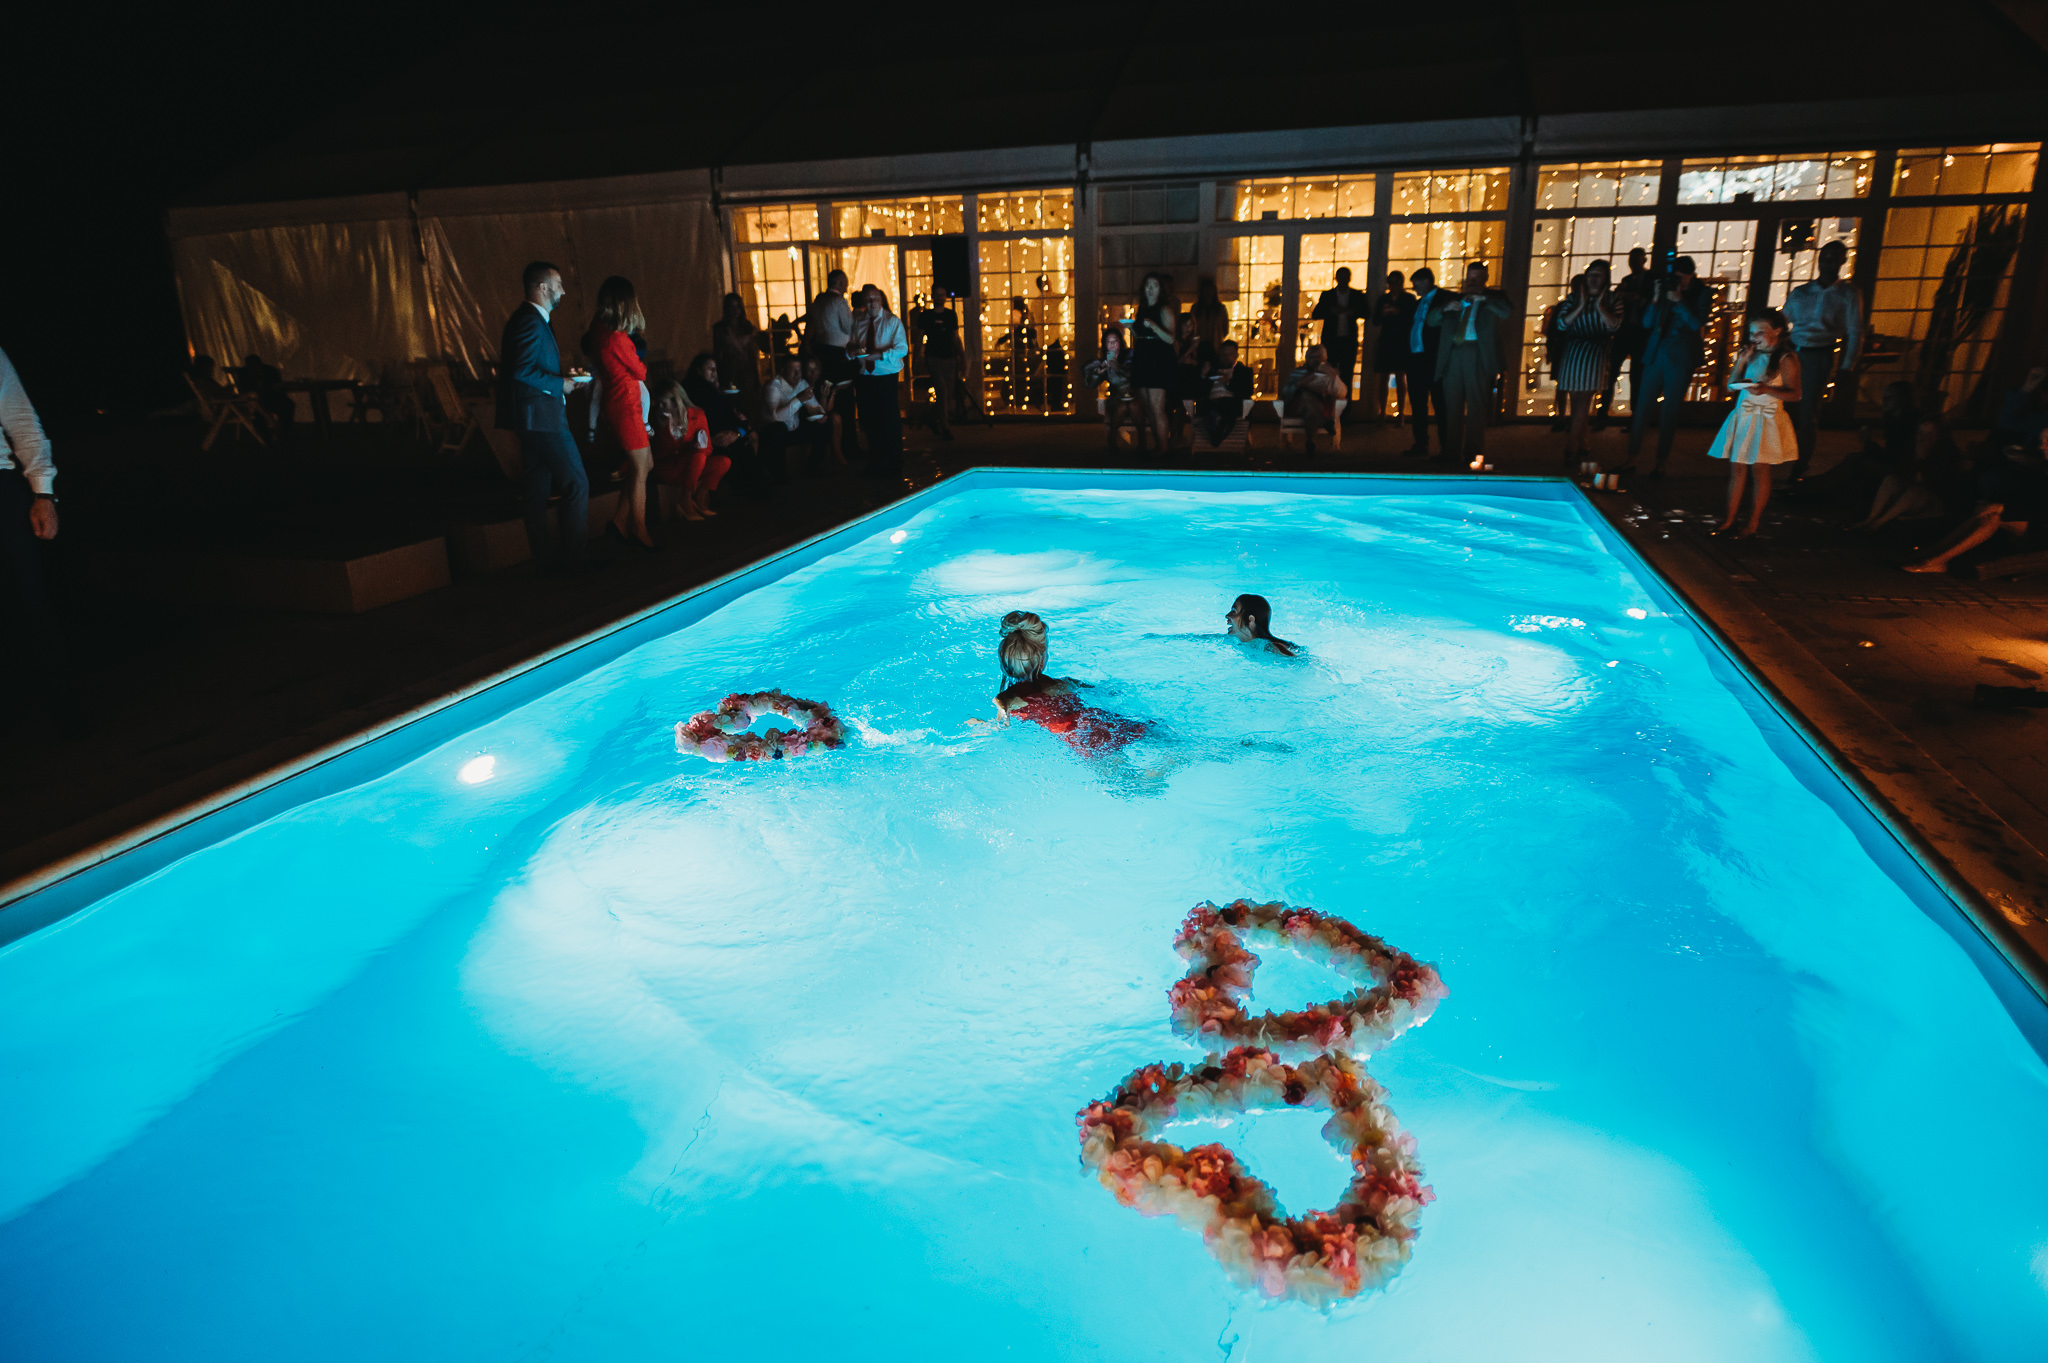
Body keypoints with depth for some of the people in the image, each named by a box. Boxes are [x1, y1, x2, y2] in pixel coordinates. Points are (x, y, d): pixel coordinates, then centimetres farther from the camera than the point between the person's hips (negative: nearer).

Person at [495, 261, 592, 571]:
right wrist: (559, 383, -13)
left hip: (534, 419, 11)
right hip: (542, 416, -11)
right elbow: (522, 371, -22)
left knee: (539, 490, 11)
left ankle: (542, 557, 16)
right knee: (577, 483, -7)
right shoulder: (530, 321, -13)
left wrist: (562, 376, 11)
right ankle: (573, 556, -5)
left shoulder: (532, 319, 18)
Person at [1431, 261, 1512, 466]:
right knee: (1452, 405, 0)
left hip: (1477, 356, -3)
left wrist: (1483, 299, -13)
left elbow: (1507, 313, -6)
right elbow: (1432, 322, 17)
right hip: (1452, 355, 3)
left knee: (1476, 405, -6)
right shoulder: (1454, 299, 22)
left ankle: (1474, 452, -6)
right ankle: (1452, 451, 3)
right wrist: (1444, 309, -3)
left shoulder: (1493, 298, 12)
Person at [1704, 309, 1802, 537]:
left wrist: (1767, 390, -25)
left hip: (1767, 421, -5)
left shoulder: (1786, 359, -7)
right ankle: (1730, 520, 13)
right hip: (1742, 418, 5)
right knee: (1737, 469, 7)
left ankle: (1753, 524, 8)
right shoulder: (1750, 354, 9)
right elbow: (1731, 387, 10)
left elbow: (1794, 394, -11)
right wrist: (1740, 362, -2)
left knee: (1760, 471, 1)